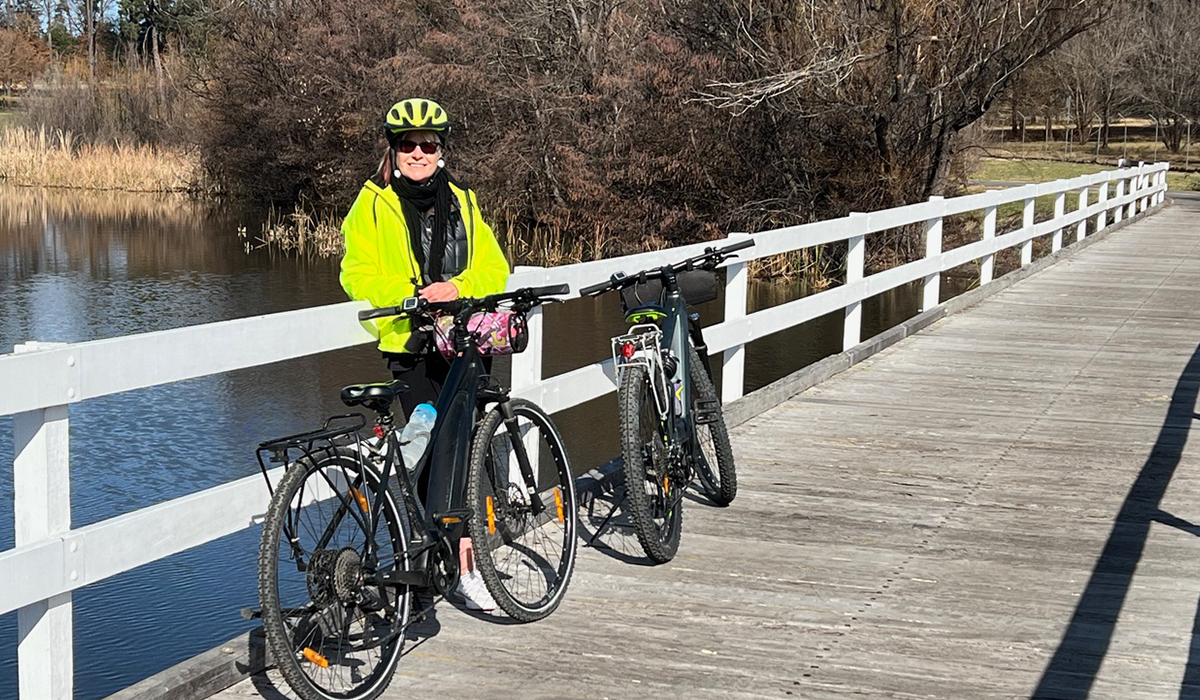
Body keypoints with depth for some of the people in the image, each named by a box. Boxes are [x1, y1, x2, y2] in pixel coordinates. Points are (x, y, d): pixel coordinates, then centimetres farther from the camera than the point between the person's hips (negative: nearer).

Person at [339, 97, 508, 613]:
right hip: (409, 343, -3)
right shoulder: (373, 205, 4)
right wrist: (411, 293, -19)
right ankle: (465, 565, -2)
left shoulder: (462, 203, 13)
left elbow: (494, 269, 7)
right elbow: (358, 275, -4)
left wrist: (456, 288, -13)